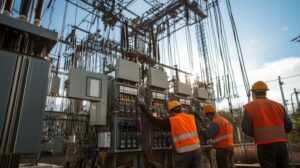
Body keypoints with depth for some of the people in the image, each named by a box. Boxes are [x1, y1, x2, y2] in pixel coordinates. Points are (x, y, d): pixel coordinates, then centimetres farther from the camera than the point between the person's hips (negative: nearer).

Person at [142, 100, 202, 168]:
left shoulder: (171, 120, 0)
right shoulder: (191, 117, 12)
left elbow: (156, 121, 7)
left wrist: (145, 110, 19)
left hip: (184, 152, -4)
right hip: (197, 149, 4)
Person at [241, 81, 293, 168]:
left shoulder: (249, 107, -1)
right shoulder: (279, 105, 11)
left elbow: (246, 128, -7)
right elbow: (289, 126, 10)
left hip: (264, 145, -4)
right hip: (281, 143, 5)